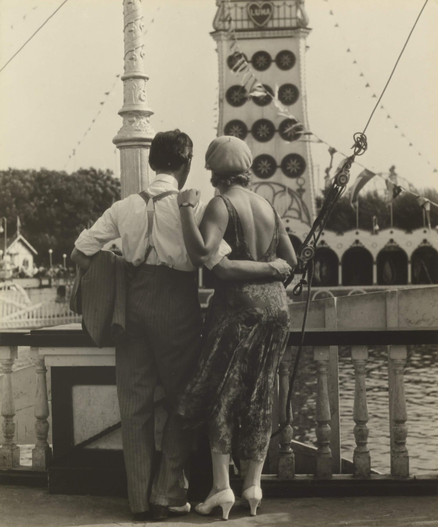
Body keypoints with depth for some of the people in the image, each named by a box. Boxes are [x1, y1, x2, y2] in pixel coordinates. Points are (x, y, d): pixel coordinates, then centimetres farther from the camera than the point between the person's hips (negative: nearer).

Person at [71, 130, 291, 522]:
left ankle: (141, 499, 15)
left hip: (134, 300, 4)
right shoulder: (192, 206, -7)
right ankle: (169, 494, 13)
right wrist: (271, 267, -2)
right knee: (181, 397, 12)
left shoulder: (125, 207, 6)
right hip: (176, 302, -3)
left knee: (135, 401, 10)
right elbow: (222, 267, -14)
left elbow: (80, 254, 4)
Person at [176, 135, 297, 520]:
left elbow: (201, 253, -24)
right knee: (260, 396, 12)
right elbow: (291, 260, 13)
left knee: (221, 392, 3)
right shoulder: (268, 207, 11)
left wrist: (188, 208, -15)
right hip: (275, 302, 6)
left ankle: (222, 487, 0)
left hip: (238, 304, -6)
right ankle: (254, 484, 15)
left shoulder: (222, 205, -9)